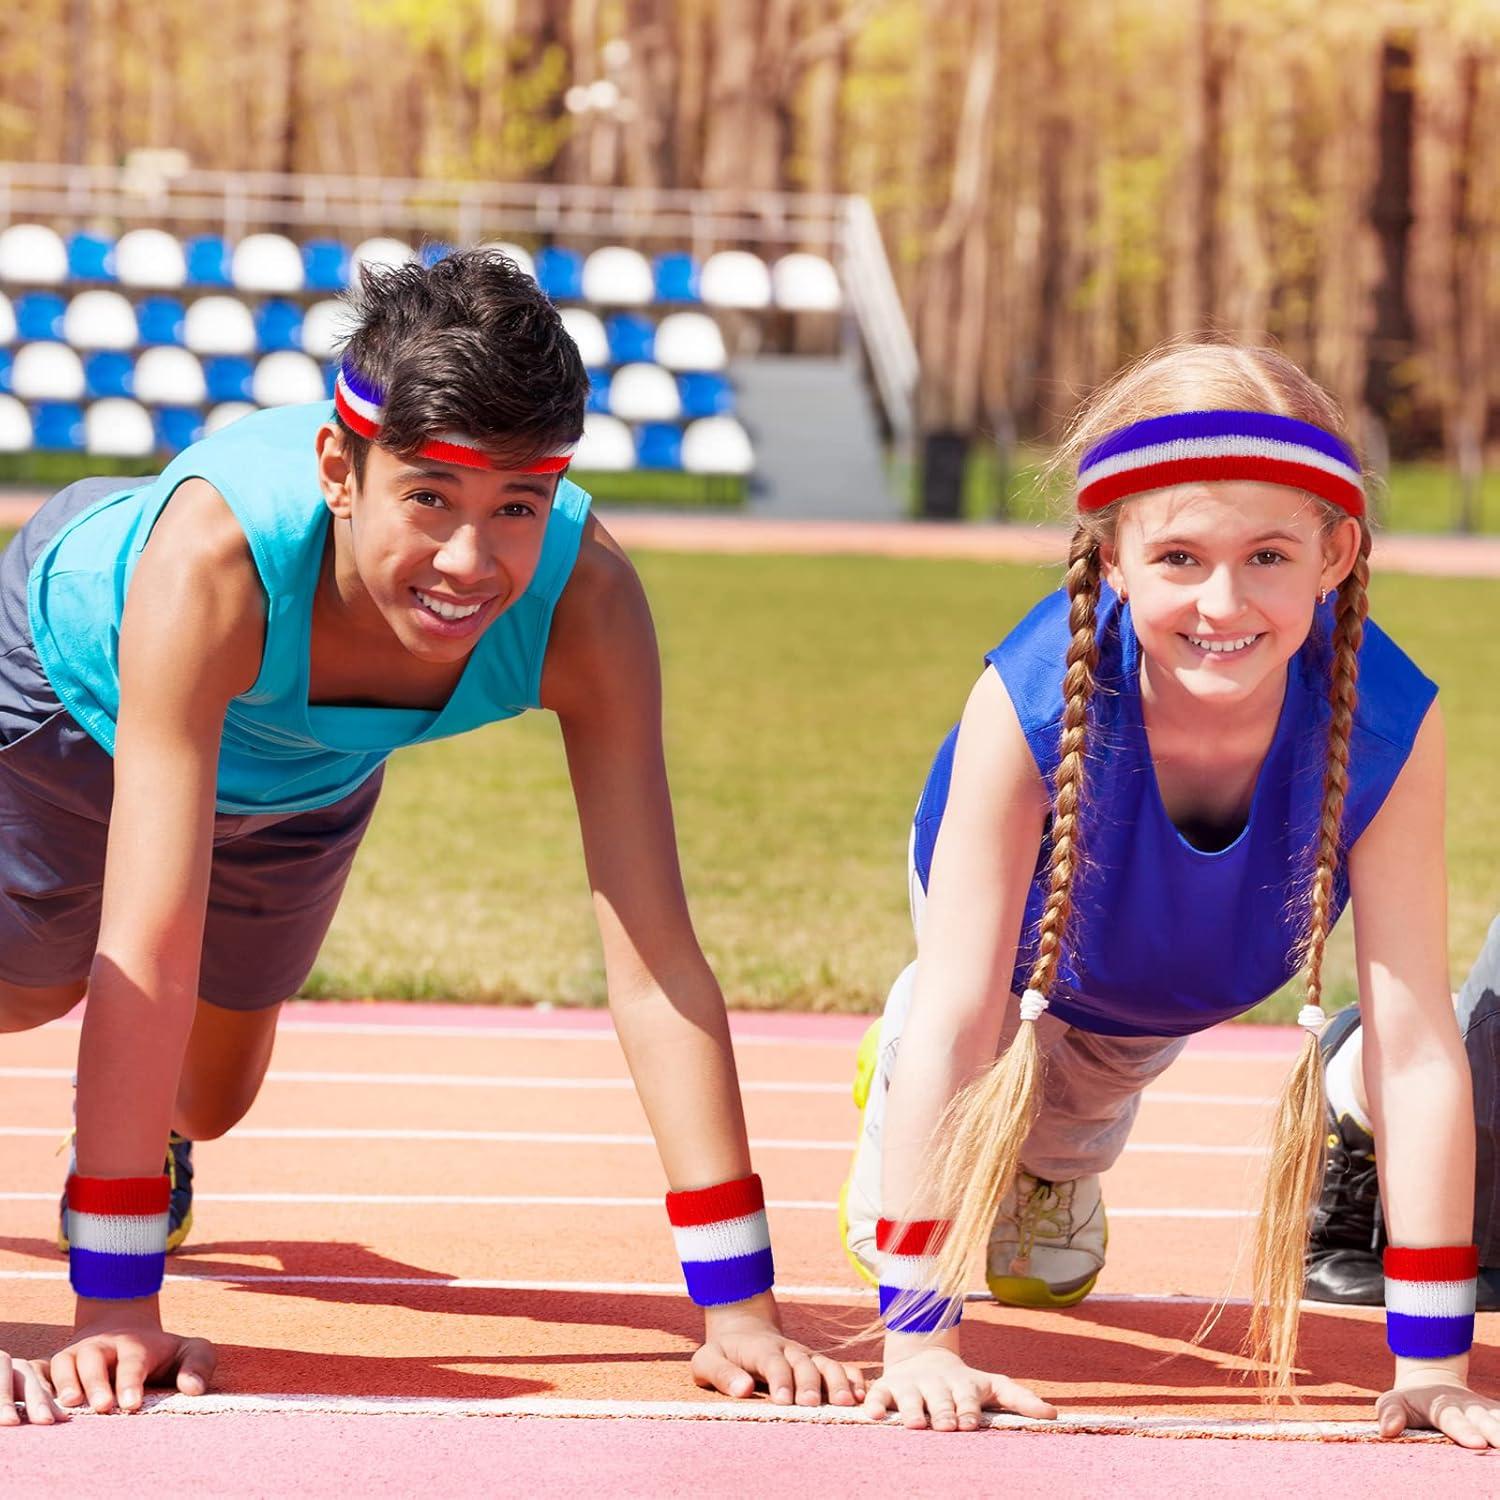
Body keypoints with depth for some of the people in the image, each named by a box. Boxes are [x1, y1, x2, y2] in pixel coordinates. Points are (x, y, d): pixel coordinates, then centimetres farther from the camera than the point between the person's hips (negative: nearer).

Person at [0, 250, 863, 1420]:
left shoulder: (587, 603, -41)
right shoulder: (216, 558, -49)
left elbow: (655, 959, -39)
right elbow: (151, 947, -49)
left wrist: (739, 1305, -43)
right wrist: (116, 1304, -50)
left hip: (300, 770, 3)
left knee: (207, 1099, 19)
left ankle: (139, 1150, 54)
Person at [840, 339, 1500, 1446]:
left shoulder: (1389, 725, -42)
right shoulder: (1032, 700, -45)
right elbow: (958, 1018, -41)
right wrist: (918, 1336, -43)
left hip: (1183, 994, 2)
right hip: (1024, 938, -2)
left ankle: (1061, 1163, 60)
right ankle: (896, 1076, 37)